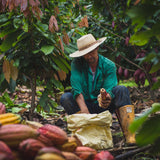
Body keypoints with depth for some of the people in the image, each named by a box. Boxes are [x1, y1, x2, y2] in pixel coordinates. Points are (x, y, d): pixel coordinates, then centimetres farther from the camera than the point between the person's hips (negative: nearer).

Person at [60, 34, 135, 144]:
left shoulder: (109, 65, -7)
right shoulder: (77, 64, -8)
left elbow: (109, 88, -19)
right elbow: (77, 88, -22)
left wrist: (107, 97, -45)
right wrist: (84, 110, -38)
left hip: (103, 106, 0)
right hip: (85, 104, 0)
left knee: (121, 90, -26)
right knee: (65, 98, -26)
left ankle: (129, 134, -38)